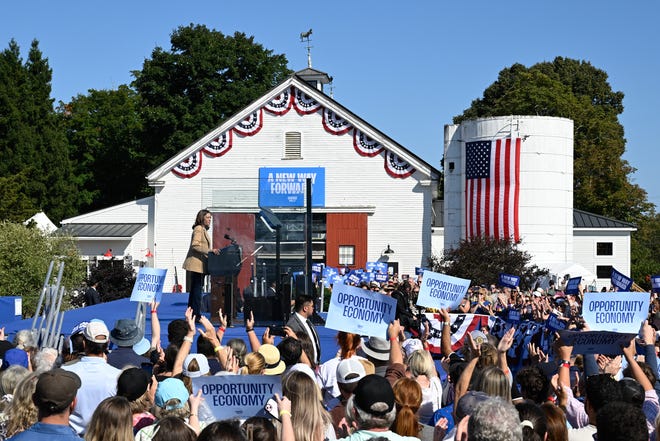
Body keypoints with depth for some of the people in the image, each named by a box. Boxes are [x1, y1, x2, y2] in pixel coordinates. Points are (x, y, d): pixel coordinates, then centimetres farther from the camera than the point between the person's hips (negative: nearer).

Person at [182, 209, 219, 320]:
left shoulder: (204, 230, 22)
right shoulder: (198, 229, -10)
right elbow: (195, 245, -20)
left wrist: (211, 251, 17)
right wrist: (210, 250, -26)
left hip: (200, 264, 11)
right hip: (196, 264, -11)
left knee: (194, 289, 11)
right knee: (197, 289, -11)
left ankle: (191, 314, 15)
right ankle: (196, 314, -12)